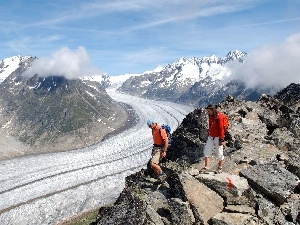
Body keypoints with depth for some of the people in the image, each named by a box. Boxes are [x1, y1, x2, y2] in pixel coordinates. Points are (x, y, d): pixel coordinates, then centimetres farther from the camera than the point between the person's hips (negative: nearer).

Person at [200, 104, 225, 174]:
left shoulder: (219, 117, -17)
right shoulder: (210, 117, 6)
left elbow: (221, 128, -16)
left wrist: (221, 139, -16)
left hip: (217, 138, -7)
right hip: (210, 137, 8)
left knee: (219, 153, 4)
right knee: (206, 152, 3)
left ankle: (220, 168, 19)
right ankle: (206, 167, 8)